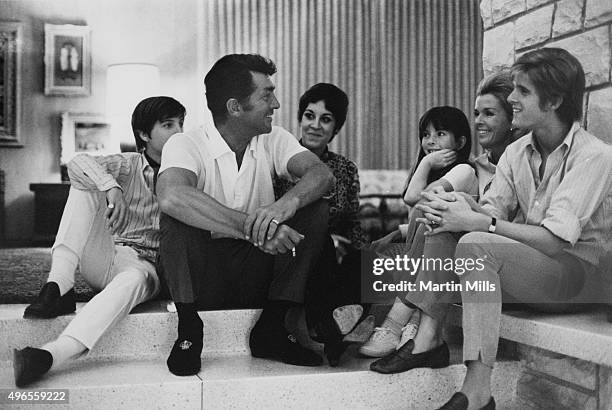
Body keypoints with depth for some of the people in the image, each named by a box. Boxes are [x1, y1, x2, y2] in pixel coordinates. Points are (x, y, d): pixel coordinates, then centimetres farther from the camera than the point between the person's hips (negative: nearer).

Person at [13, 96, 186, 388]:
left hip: (146, 266, -1)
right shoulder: (126, 166, 4)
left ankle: (51, 355, -56)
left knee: (133, 279, -39)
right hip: (103, 262, 2)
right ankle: (58, 287, -30)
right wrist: (111, 187, -33)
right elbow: (77, 163, -15)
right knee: (85, 186, -16)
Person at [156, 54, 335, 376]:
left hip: (257, 275, 4)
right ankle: (189, 331, -14)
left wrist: (288, 202, -38)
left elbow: (321, 174, -14)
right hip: (203, 279, -4)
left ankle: (272, 328, -11)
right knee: (177, 214, -29)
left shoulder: (272, 140, 3)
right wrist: (252, 229, -41)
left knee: (316, 209, -15)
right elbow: (170, 196, -35)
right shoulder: (185, 145, -12)